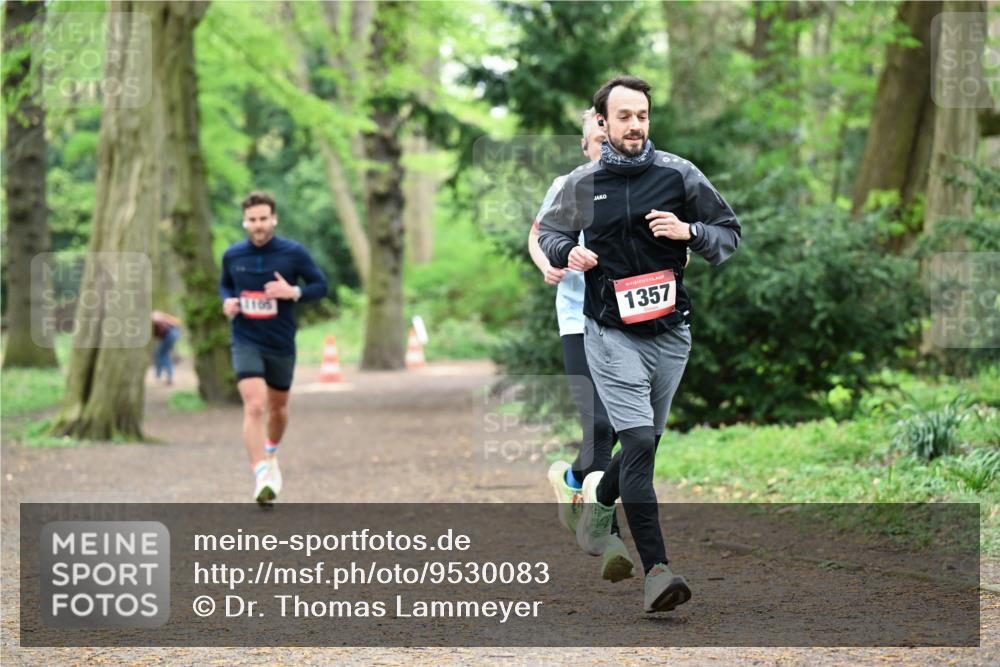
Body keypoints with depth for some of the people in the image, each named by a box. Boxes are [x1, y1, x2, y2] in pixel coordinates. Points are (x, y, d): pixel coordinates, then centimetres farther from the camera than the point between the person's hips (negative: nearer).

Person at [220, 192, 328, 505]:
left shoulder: (293, 253, -7)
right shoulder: (232, 256, -1)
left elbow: (321, 286, -1)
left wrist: (293, 292, -20)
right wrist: (227, 301, -4)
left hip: (282, 345, 1)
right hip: (246, 343, -1)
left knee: (278, 409, 18)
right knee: (254, 407, -20)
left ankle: (271, 454, 48)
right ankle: (261, 477, -25)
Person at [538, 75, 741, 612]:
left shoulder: (678, 174, 2)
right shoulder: (581, 184, 2)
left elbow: (730, 234, 8)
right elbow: (548, 231, 19)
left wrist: (689, 232, -12)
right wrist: (568, 252, -4)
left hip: (670, 332, 3)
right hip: (612, 332, -3)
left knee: (645, 443, 15)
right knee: (639, 442, -16)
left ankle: (600, 498, 47)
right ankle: (656, 569, -21)